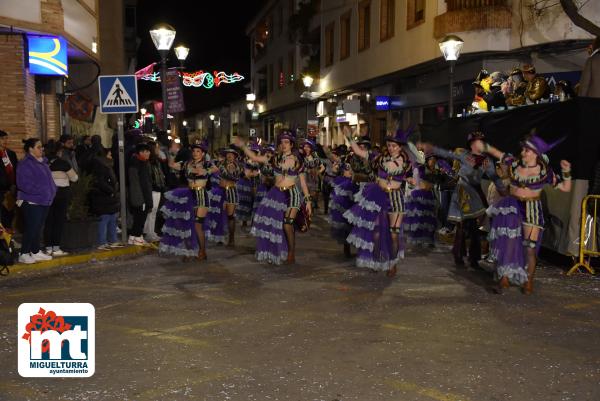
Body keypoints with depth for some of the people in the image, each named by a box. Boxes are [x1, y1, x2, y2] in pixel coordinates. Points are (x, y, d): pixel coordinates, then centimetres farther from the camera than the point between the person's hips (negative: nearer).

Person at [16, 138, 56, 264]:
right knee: (31, 228, -8)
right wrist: (40, 191, -21)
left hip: (44, 201, 8)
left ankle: (36, 252, 21)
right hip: (31, 202, -8)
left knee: (38, 228, 13)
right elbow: (23, 184, -19)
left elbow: (48, 179, 23)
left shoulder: (43, 162, 15)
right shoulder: (25, 164, -12)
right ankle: (24, 254, 0)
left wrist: (52, 190, 5)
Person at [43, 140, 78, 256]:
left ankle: (48, 247, 9)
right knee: (59, 220, 2)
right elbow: (74, 178, 3)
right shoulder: (63, 163, -7)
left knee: (48, 220, 8)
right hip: (62, 193, -3)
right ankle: (56, 248, 0)